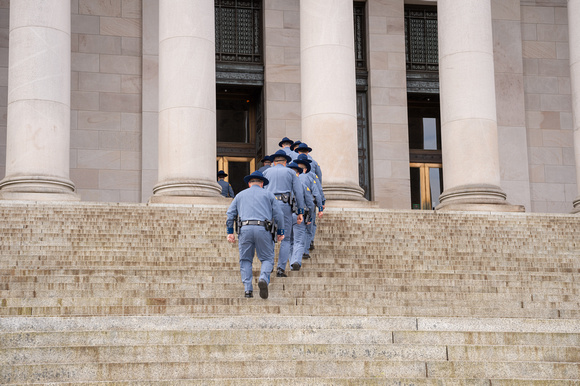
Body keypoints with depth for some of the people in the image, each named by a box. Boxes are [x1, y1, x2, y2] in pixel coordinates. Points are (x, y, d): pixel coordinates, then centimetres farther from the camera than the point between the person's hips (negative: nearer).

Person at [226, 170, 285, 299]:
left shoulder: (241, 195, 21)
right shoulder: (268, 194, 16)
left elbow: (230, 213, 13)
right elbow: (278, 214, 9)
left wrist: (230, 232, 14)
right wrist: (280, 232, 17)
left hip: (245, 229, 1)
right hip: (263, 229, -1)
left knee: (245, 260, 11)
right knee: (267, 258, 7)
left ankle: (248, 289, -1)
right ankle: (264, 279, -23)